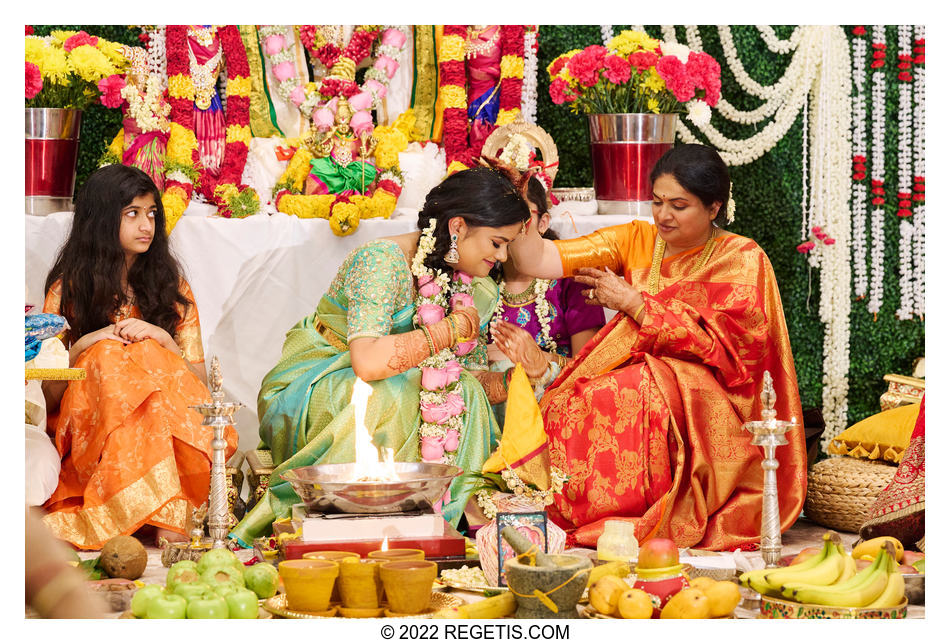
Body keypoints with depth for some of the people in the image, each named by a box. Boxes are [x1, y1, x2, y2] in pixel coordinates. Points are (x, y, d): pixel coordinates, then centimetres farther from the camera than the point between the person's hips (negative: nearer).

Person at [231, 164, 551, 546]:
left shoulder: (476, 292, 2)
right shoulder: (384, 261, -24)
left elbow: (476, 380, 5)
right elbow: (367, 362, -36)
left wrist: (523, 373, -15)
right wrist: (449, 329, -27)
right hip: (305, 396, -7)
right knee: (400, 395, -33)